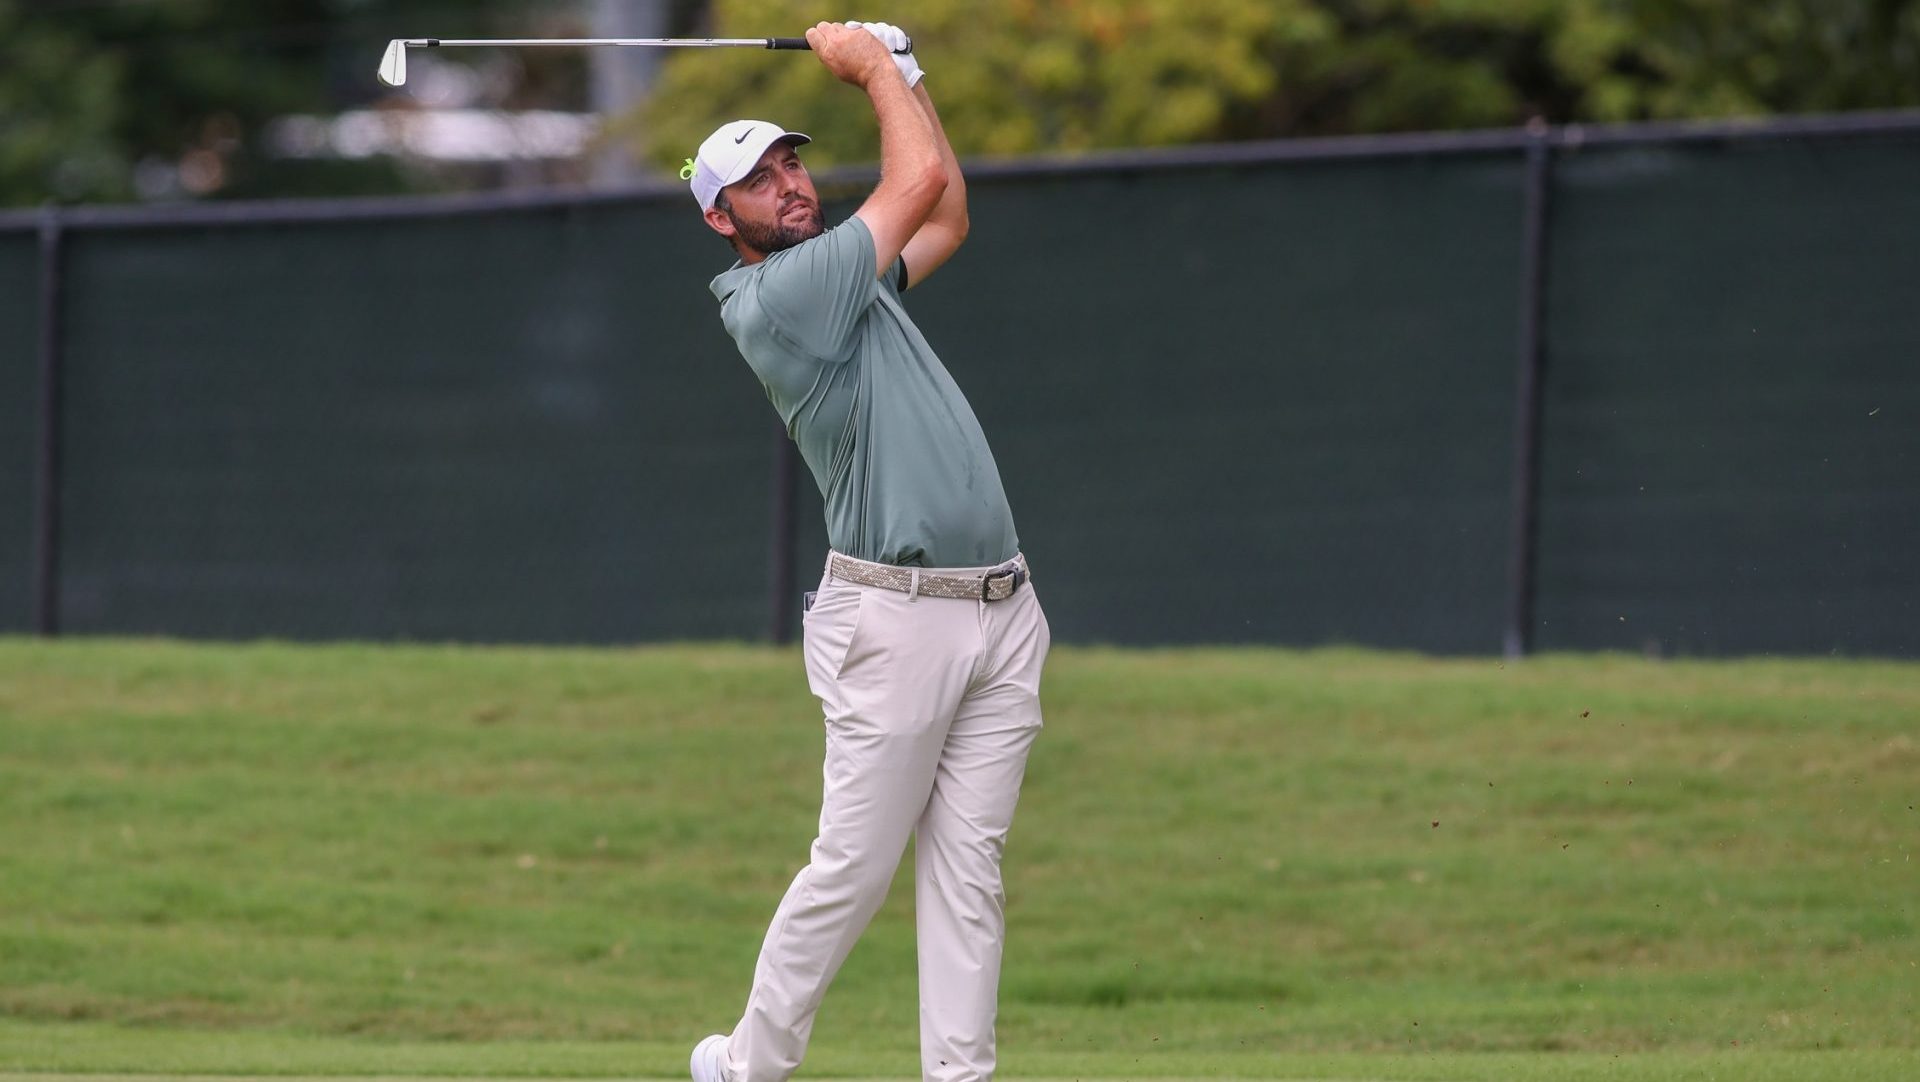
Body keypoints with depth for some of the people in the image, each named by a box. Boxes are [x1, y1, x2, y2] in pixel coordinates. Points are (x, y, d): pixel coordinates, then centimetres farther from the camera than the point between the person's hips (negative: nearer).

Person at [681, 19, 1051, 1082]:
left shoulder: (851, 277, 18)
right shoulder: (774, 298, -10)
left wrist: (901, 73, 24)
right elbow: (919, 180, -10)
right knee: (852, 870, -4)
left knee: (968, 872, 3)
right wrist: (869, 64, 4)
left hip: (1000, 617, 8)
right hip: (895, 621, -8)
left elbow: (946, 215, 30)